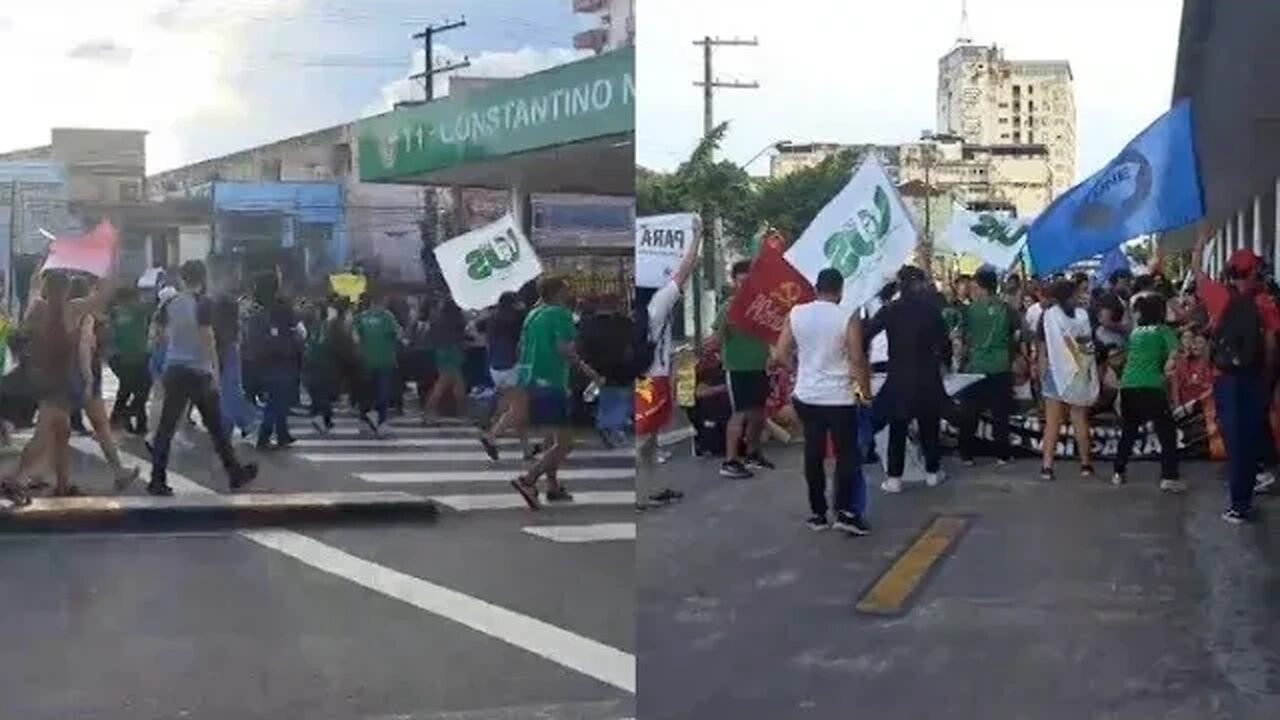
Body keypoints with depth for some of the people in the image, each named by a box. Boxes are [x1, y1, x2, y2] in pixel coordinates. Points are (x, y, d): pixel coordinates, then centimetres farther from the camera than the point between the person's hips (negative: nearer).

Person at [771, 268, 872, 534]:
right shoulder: (848, 318, -11)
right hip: (839, 398, -4)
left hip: (806, 396, 4)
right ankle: (846, 512, -5)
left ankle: (817, 513, 15)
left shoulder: (796, 314, -1)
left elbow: (781, 354, 1)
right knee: (847, 454, 3)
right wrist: (866, 391, -1)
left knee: (813, 454, 11)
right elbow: (857, 360, -12)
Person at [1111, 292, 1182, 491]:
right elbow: (1174, 351, -13)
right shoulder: (1163, 331, 3)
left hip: (1128, 386, 5)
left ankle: (1118, 473, 21)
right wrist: (1168, 365, 4)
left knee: (1128, 431, 19)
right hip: (1152, 387, -5)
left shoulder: (1135, 331, 17)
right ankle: (1169, 477, -6)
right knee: (1167, 432, 3)